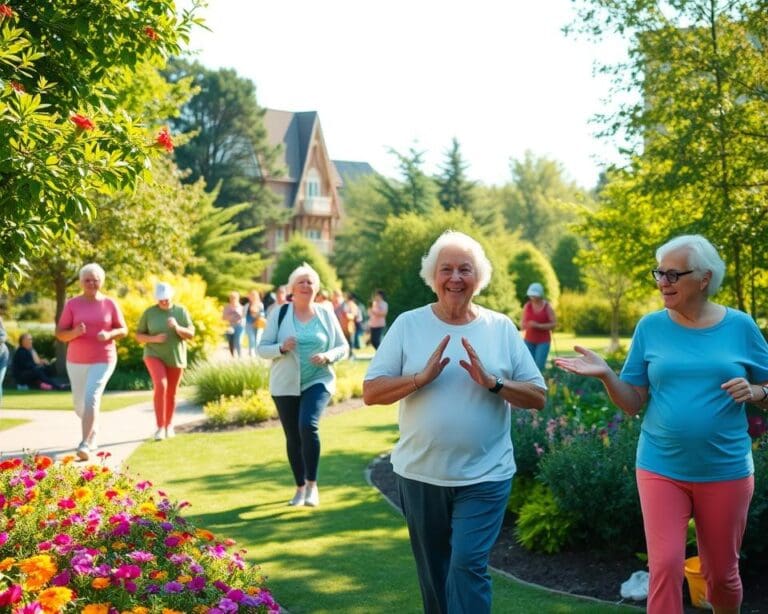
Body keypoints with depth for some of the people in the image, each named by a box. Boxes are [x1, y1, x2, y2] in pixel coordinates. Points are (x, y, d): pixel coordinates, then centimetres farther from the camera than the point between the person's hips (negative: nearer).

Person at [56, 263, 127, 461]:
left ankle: (85, 445, -23)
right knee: (79, 403, 12)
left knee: (91, 398, -20)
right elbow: (60, 334, -3)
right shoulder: (72, 304, -2)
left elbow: (123, 330, 4)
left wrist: (109, 335, -17)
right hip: (76, 362, 3)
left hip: (103, 361, -2)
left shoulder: (109, 304, -1)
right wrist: (75, 332, -24)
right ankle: (93, 430, 43)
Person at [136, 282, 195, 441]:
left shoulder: (181, 311, -5)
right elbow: (138, 336, -1)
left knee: (171, 393, 12)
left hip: (175, 358, 2)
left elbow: (190, 334, -10)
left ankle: (169, 425, 34)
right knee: (160, 386, -24)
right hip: (155, 356, -2)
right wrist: (154, 339, -21)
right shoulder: (149, 313, -7)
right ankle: (160, 427, -18)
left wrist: (177, 327, -29)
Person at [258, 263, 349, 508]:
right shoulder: (279, 314, -1)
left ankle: (312, 484, -13)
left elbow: (343, 347, 7)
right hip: (285, 385, 1)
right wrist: (281, 347, -22)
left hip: (318, 381, -1)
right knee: (293, 437, 7)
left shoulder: (326, 315, 2)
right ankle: (300, 487, 25)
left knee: (308, 425, -24)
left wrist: (328, 356, -13)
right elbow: (262, 349, -2)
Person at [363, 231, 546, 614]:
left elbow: (538, 396, 0)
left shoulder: (501, 327, 0)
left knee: (468, 566, -9)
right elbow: (371, 392, -5)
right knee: (433, 573, 15)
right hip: (420, 474, 2)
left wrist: (493, 382, -17)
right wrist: (422, 377, -20)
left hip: (484, 476, -1)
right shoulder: (408, 324, -1)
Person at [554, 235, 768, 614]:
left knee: (722, 573, 12)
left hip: (726, 472, 0)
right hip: (661, 469, 0)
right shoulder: (651, 327, 0)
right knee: (665, 567, -6)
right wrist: (605, 375, -17)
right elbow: (633, 404, 1)